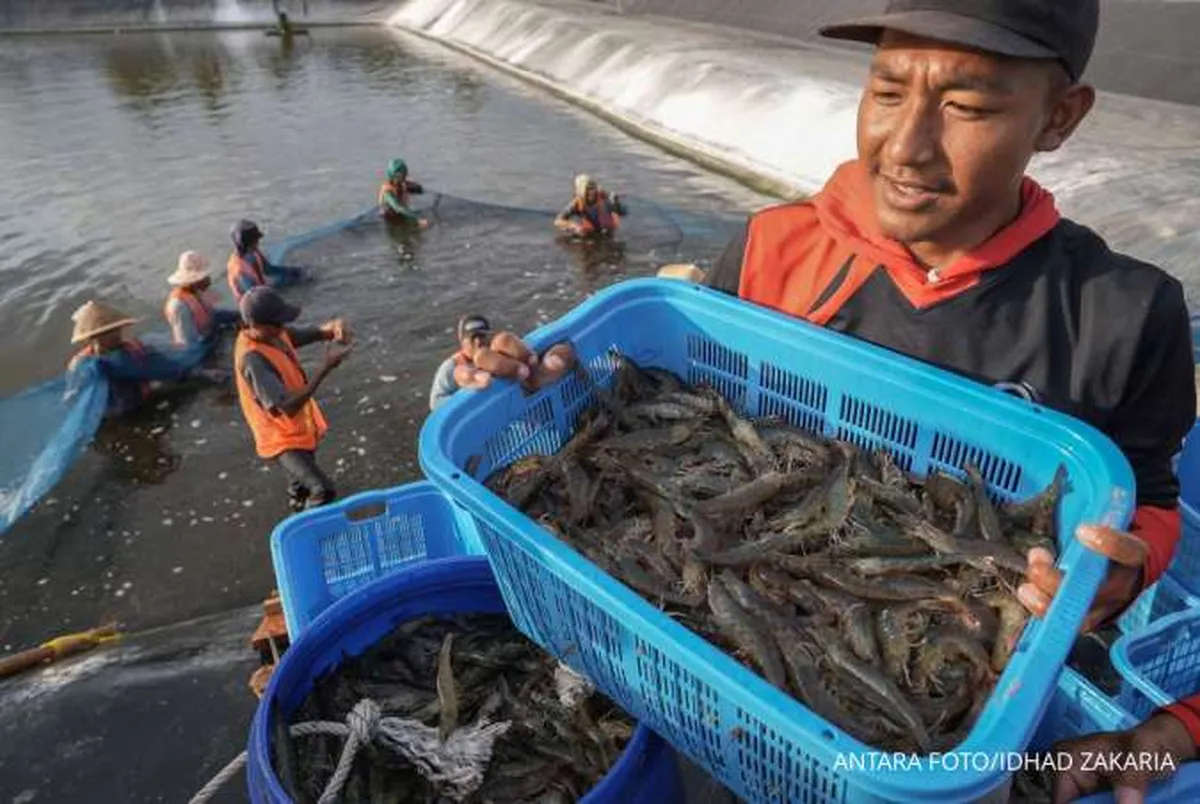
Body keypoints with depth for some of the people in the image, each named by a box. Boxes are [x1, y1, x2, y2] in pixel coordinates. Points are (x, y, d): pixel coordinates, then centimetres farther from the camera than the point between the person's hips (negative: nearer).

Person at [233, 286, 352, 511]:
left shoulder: (276, 333, -8)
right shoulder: (252, 359, -33)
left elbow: (317, 333, 2)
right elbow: (289, 406, -37)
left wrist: (334, 327, -25)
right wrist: (326, 367, -40)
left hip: (301, 430, 9)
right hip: (283, 440, -9)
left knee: (302, 486, 29)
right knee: (323, 491, -17)